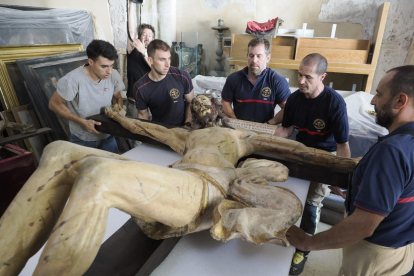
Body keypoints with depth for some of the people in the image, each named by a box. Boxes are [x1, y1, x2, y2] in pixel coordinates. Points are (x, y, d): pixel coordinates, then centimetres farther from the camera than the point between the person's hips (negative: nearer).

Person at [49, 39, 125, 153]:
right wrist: (83, 122, -22)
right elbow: (54, 104, -13)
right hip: (82, 140, -3)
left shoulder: (113, 75, -14)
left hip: (107, 135, 3)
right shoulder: (73, 79, -25)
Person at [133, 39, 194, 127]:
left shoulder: (183, 77, -11)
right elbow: (143, 114, 4)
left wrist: (188, 124, -9)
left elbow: (190, 103, 2)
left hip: (181, 127, 0)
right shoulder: (140, 88, -9)